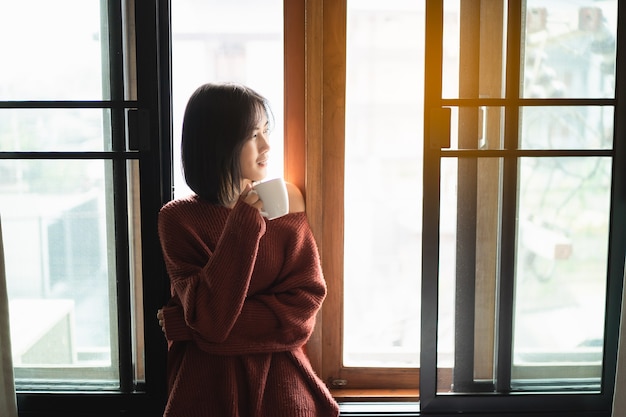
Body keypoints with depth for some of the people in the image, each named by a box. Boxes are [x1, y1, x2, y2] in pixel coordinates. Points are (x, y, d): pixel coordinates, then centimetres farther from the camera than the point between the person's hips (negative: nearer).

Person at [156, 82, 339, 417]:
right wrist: (244, 223, -27)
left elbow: (305, 299, -11)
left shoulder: (287, 199, -5)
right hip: (209, 382, -1)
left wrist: (186, 326, -16)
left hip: (279, 377, 2)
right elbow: (209, 317, -19)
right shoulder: (178, 218, -11)